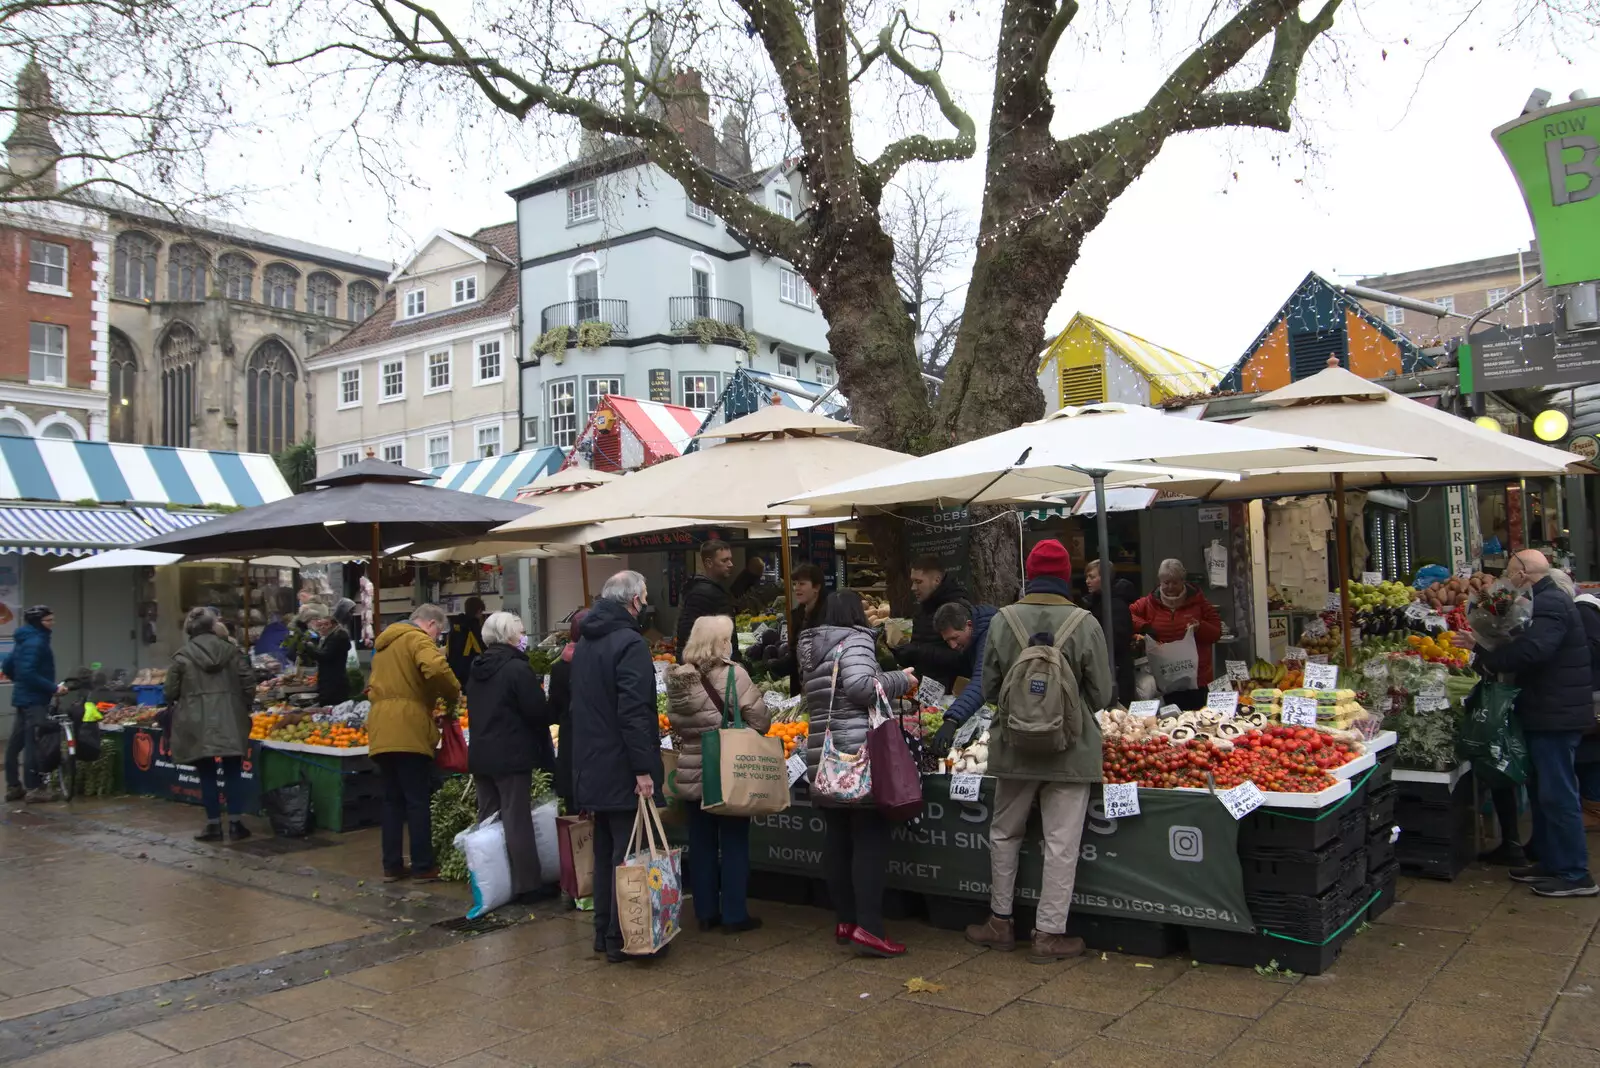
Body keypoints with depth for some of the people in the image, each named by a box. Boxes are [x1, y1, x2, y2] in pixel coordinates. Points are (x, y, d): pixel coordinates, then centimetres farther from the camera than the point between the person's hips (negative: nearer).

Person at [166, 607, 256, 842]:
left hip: (198, 724, -2)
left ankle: (214, 825, 10)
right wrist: (244, 706, 15)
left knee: (207, 774, 6)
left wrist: (173, 705, 22)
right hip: (229, 720, 2)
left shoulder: (182, 655, -4)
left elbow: (171, 691, 0)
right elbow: (249, 680, 1)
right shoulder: (231, 650, 2)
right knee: (233, 772, 9)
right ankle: (235, 823, 10)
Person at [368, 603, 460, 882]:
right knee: (418, 801, -2)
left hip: (381, 731, 8)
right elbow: (436, 669, -25)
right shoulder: (417, 639, -5)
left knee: (392, 800, 12)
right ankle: (423, 866, 2)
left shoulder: (384, 643, 25)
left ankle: (392, 865, 14)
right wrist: (452, 693, -7)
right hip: (408, 731, -8)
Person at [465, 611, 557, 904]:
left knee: (486, 819, 15)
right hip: (512, 756, -8)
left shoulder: (477, 670, 9)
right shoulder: (517, 668, -16)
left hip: (480, 754, 8)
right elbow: (539, 712, -16)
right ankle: (527, 886, 3)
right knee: (517, 821, -2)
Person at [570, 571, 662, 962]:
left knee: (604, 851, 17)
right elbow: (635, 713, -24)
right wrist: (644, 769, -22)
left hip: (592, 768, 9)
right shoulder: (630, 643, -17)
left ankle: (603, 932, 24)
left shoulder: (584, 644, 13)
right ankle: (620, 939, 3)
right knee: (627, 855, -1)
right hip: (622, 770, -9)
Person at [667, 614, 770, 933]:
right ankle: (734, 915, 11)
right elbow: (760, 720, -12)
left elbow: (675, 722, 6)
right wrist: (739, 730, 9)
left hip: (691, 771, 5)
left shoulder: (677, 678, -1)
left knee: (701, 843, 12)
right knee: (734, 843, 6)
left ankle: (705, 912, 19)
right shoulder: (733, 674, -14)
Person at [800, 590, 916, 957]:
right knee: (870, 838, -6)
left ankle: (844, 921, 17)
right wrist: (900, 680, -8)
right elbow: (860, 685, -22)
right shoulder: (855, 640, -7)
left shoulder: (813, 649, 19)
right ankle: (868, 927, -9)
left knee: (837, 838, 11)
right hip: (859, 753, -8)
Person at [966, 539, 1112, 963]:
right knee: (1061, 843, 7)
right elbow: (1101, 693, -3)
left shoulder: (1003, 621, -7)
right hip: (1070, 750, -2)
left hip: (1014, 747, 2)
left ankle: (1000, 921, 29)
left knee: (1004, 833, 18)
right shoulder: (1085, 623, -11)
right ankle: (1049, 933, 14)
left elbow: (988, 687, 0)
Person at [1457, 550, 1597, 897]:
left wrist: (1488, 660, -18)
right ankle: (1549, 862, 27)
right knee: (1543, 791, 17)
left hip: (1555, 715, -11)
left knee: (1558, 795, -5)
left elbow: (1530, 651, -32)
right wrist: (1482, 646, 13)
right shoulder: (1548, 601, 16)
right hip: (1549, 714, 11)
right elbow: (1521, 648, 20)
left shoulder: (1549, 605, -19)